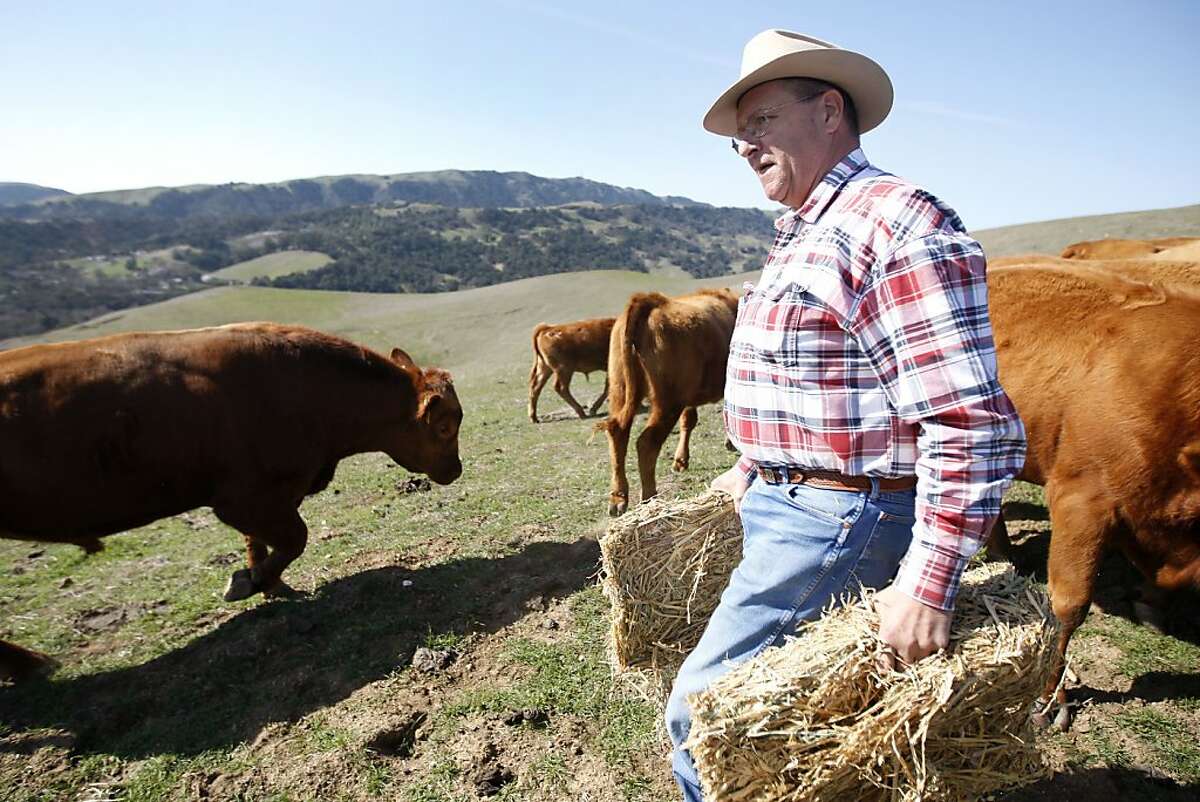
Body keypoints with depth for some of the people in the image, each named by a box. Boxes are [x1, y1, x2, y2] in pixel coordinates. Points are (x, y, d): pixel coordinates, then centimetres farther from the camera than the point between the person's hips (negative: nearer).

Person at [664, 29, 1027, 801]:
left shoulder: (896, 224, -19)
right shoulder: (804, 235, 14)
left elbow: (975, 426, -23)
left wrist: (926, 587, -23)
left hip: (837, 521, -10)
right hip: (784, 504, 10)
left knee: (703, 714, -1)